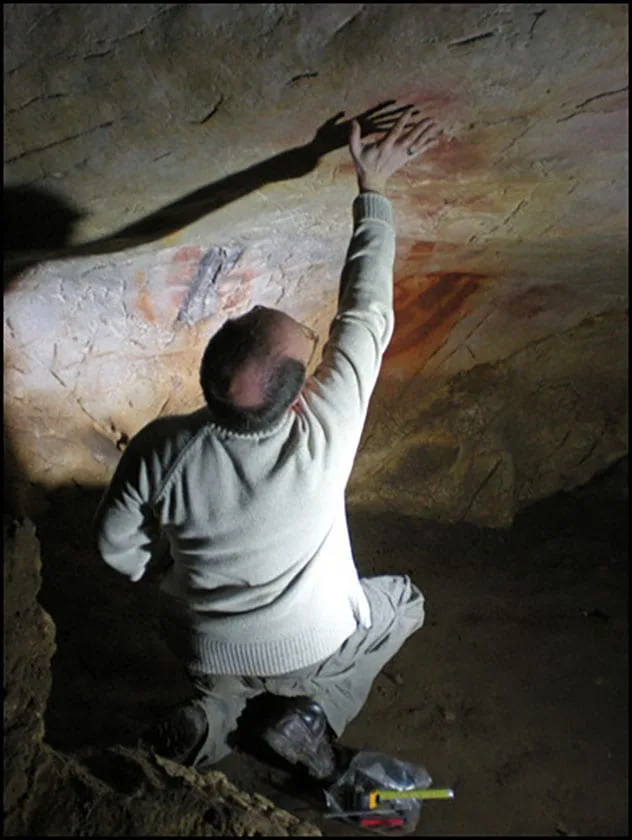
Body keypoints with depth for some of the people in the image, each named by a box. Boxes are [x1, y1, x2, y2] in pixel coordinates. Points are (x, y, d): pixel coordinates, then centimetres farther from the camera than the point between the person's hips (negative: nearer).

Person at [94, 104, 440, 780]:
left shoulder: (160, 451, -30)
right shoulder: (324, 432, -35)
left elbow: (117, 547, -11)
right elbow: (367, 313, -21)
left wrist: (146, 570, 13)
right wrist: (372, 189, -10)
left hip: (204, 653, 3)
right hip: (313, 652, -2)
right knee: (404, 600, 25)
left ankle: (211, 709, 14)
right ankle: (314, 714, 12)